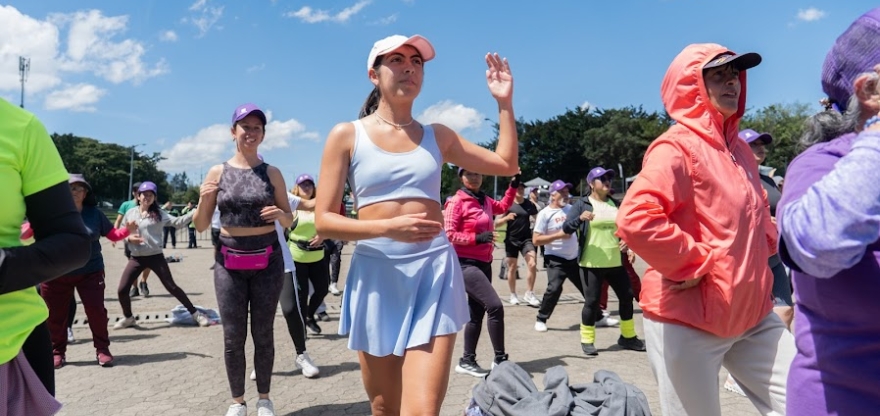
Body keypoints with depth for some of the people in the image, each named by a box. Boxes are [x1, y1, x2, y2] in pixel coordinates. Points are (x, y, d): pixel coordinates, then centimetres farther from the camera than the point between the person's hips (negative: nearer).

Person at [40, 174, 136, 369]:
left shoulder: (94, 213, 1)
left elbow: (112, 234, 6)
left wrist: (127, 230, -11)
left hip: (90, 272, 0)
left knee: (96, 310, -2)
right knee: (56, 315, 9)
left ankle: (102, 349, 12)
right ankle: (57, 352, 26)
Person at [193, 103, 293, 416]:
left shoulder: (272, 173, 2)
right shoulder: (218, 172, 3)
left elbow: (289, 222, 7)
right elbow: (201, 226, 5)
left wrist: (279, 213, -15)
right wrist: (204, 200, -15)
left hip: (267, 261, 0)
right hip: (229, 262, 1)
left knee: (263, 333, 6)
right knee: (233, 336, 4)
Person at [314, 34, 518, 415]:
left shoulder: (437, 136, 11)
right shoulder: (347, 135, 2)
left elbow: (506, 164, 17)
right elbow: (323, 221, -3)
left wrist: (504, 102, 10)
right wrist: (388, 227, -18)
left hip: (434, 272, 1)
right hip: (376, 275, 0)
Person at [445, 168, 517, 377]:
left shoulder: (485, 200, 11)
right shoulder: (457, 202, -11)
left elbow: (503, 206, 32)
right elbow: (449, 234, -16)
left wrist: (513, 186, 21)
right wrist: (476, 238, -25)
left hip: (484, 262, 8)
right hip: (466, 264, -8)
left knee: (477, 313, 12)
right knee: (495, 306, -17)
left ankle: (467, 361, 23)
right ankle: (500, 359, -6)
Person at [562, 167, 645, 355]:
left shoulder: (613, 203, 12)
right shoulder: (582, 204, -4)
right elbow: (566, 228, -12)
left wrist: (626, 240, 2)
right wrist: (580, 218, -30)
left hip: (615, 262, 6)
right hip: (592, 263, -6)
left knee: (627, 296, 11)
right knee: (592, 300, -2)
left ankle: (627, 337, 28)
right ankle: (587, 340, 13)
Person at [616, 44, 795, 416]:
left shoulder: (739, 150, 13)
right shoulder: (677, 147, -14)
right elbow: (635, 221, -31)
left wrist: (763, 246, 11)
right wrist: (696, 262, -20)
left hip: (752, 313, 8)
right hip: (687, 319, -8)